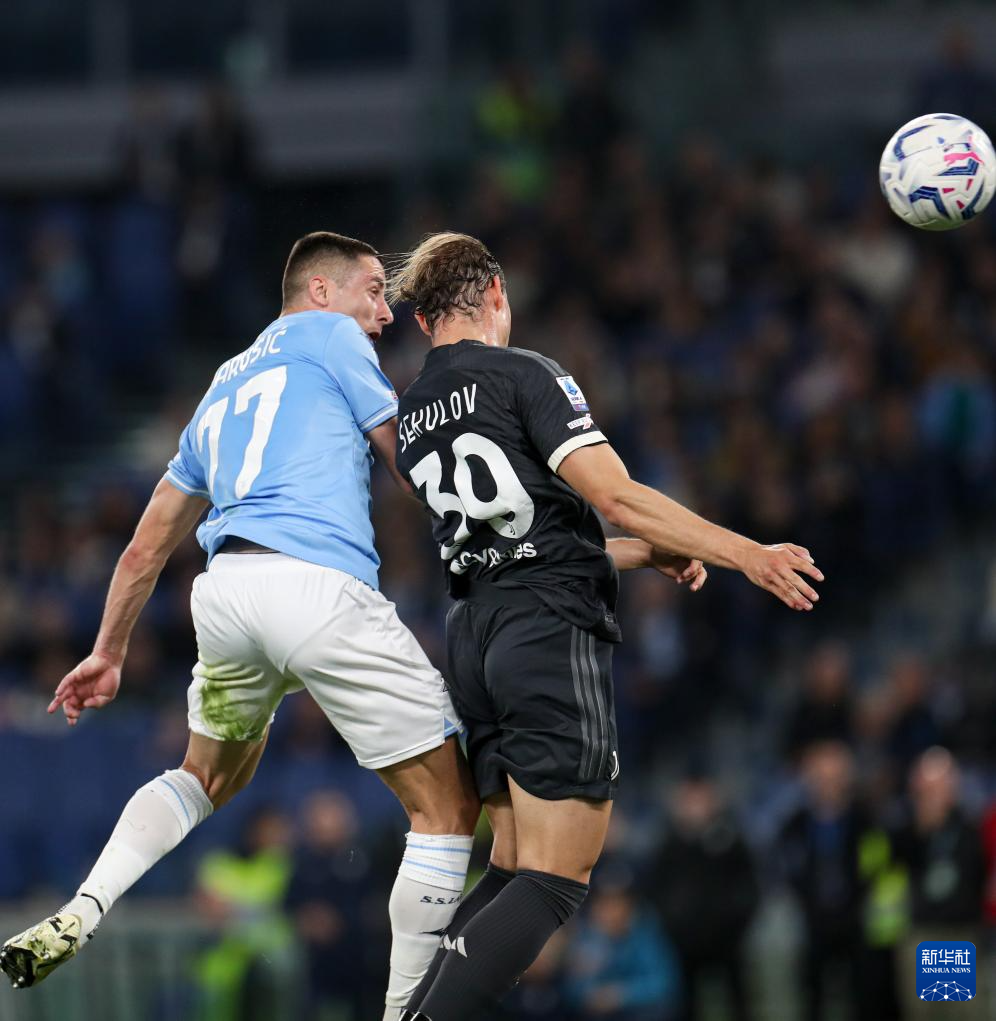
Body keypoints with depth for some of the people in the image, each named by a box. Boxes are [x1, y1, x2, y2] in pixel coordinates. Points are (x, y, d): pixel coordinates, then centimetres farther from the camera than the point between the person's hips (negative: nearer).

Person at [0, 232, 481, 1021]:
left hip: (227, 588, 7)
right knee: (449, 807, 3)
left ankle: (79, 916, 12)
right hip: (323, 586, -7)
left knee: (210, 775, 32)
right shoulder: (328, 336, 11)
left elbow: (147, 548, 35)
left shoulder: (223, 389, 31)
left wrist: (109, 651, 44)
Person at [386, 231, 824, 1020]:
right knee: (555, 882, -8)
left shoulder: (410, 420, 18)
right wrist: (746, 554, -11)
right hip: (554, 634, -8)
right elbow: (614, 495, -14)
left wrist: (648, 554, 24)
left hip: (476, 634, 8)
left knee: (513, 867, 13)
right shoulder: (522, 374, -5)